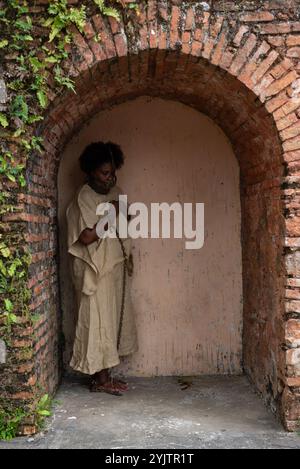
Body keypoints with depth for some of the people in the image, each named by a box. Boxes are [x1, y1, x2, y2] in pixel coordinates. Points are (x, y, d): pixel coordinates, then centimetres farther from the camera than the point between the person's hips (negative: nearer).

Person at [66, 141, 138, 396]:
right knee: (99, 320, -2)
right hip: (96, 270, -8)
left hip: (116, 268, 8)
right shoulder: (85, 197, -13)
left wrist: (127, 255, 14)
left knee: (114, 318, 11)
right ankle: (100, 379, 8)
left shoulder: (115, 192, 11)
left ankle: (105, 372, 21)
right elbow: (86, 236, -22)